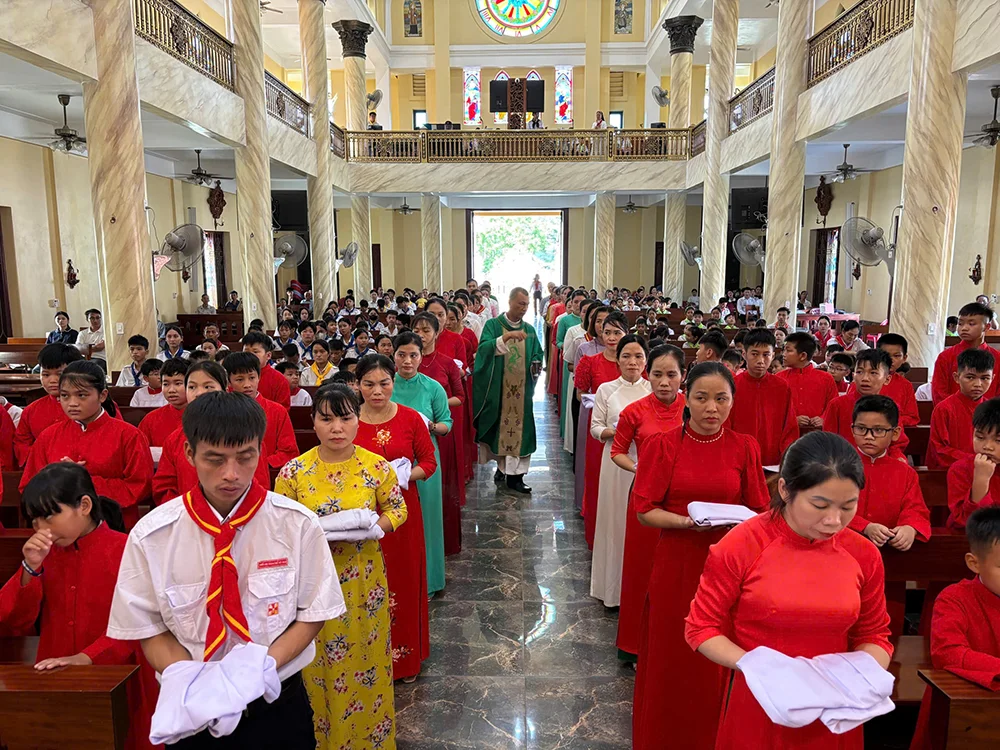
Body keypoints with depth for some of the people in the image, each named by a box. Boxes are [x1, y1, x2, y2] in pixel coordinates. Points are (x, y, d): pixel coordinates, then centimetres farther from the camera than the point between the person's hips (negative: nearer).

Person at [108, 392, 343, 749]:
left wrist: (264, 666, -20)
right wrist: (187, 680, -20)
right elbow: (149, 629, -3)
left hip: (278, 707, 0)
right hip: (192, 714, 0)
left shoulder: (297, 525, -14)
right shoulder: (151, 535, -12)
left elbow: (313, 613, -5)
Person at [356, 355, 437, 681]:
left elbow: (429, 462, 1)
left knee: (404, 579, 11)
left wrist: (402, 477, -15)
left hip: (402, 509, 1)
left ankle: (406, 656, 31)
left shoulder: (411, 418, -5)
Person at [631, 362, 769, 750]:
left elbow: (759, 512, 5)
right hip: (676, 562, -1)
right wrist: (686, 522, -22)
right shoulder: (662, 446, -5)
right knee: (670, 656, 11)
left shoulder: (745, 448, 0)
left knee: (715, 661, 11)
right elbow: (645, 510, -7)